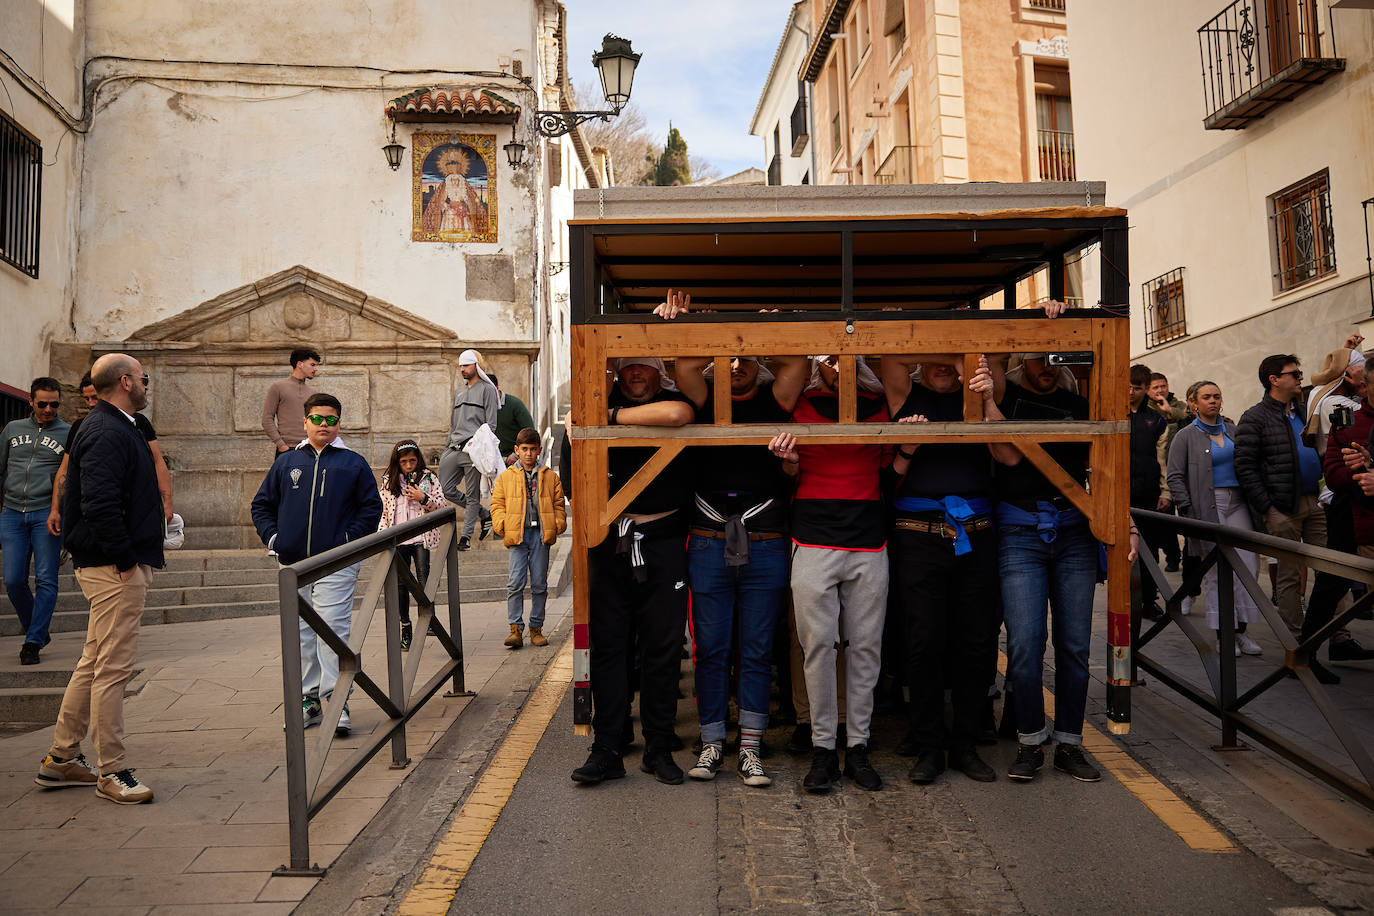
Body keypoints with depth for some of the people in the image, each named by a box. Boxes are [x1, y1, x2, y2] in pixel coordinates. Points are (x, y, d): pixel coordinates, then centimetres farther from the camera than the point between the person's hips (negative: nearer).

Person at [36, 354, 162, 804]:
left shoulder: (116, 428, 17)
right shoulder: (107, 433, -17)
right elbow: (100, 505, -26)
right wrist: (125, 559, -20)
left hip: (109, 565, 11)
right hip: (116, 568, -11)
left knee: (94, 663, 18)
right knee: (113, 668, -3)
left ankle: (61, 758, 29)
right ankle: (112, 772, 6)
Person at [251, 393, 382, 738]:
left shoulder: (353, 463, 4)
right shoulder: (286, 463, 11)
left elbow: (371, 506, 3)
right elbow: (262, 504, 18)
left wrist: (350, 539, -7)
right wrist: (272, 537, 3)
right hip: (293, 565, 4)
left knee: (333, 631, -8)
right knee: (300, 634, 10)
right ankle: (308, 699, 21)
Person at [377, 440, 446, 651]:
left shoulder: (428, 477, 3)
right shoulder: (387, 482, 8)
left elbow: (441, 503, 2)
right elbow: (383, 510, 11)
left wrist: (423, 498, -14)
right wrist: (382, 533, 1)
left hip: (422, 538, -2)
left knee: (424, 580, -6)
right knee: (400, 584, 6)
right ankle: (405, 628, 16)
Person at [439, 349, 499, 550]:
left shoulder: (487, 389, 1)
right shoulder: (459, 391, 23)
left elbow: (491, 425, -5)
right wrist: (447, 449, 20)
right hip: (455, 448, 7)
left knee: (472, 495, -3)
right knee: (446, 489, 1)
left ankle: (466, 536, 5)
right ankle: (485, 514, 16)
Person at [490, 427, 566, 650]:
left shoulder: (550, 477, 12)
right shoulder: (505, 477, 11)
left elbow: (558, 505, 14)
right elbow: (497, 504, 10)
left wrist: (558, 524, -1)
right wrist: (502, 525, -5)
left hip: (541, 534, 1)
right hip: (517, 535, -1)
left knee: (540, 584, 4)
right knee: (516, 582, -8)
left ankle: (536, 628, 14)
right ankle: (515, 629, -3)